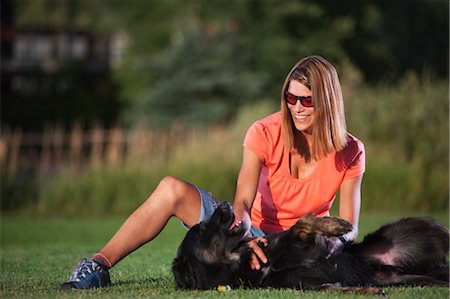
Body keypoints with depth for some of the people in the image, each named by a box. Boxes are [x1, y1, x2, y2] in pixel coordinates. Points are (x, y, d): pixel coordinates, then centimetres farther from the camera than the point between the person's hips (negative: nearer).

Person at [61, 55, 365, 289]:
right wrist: (247, 236, -45)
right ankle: (97, 267, -21)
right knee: (172, 189, -21)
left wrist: (330, 245, -36)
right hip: (255, 233, 2)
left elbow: (349, 228, -11)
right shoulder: (266, 133, -10)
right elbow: (242, 202, -21)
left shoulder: (349, 153, -11)